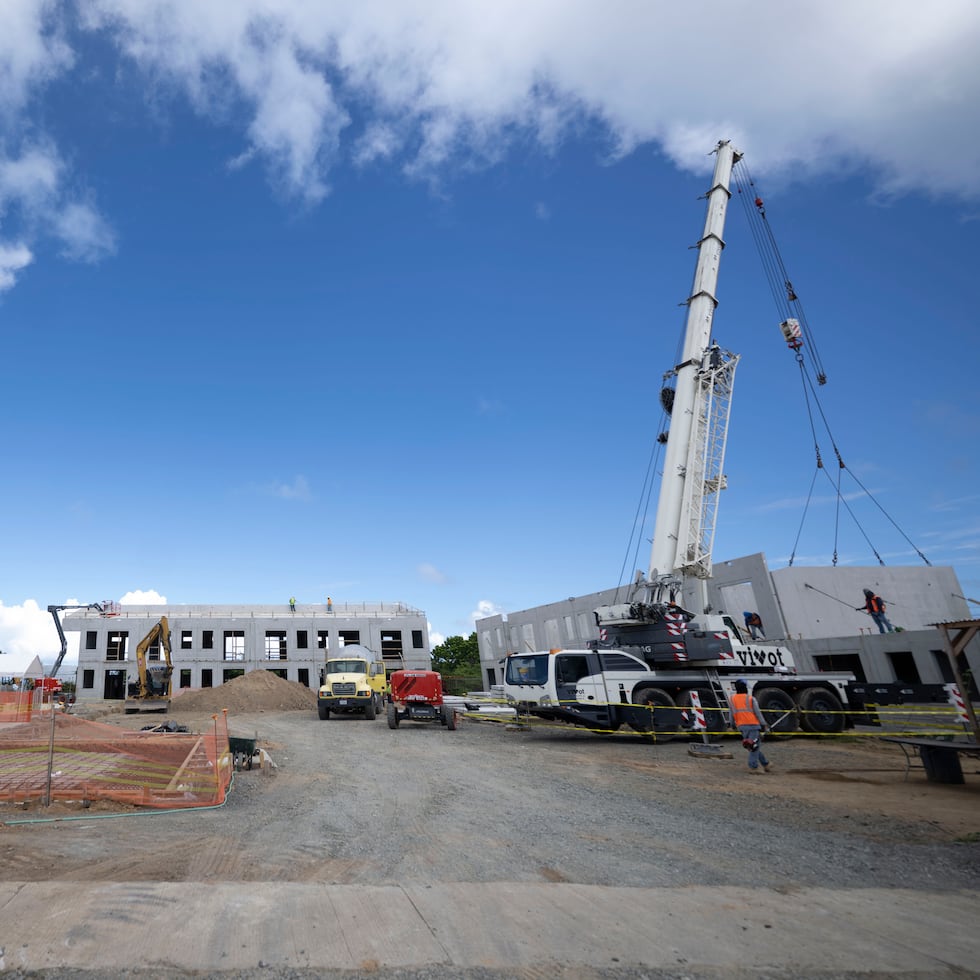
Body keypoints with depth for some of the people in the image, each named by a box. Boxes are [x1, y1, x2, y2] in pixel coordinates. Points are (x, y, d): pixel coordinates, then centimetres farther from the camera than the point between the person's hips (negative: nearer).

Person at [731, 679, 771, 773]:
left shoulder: (732, 699, 5)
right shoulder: (751, 699, -6)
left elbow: (732, 714, 9)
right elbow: (758, 713, -4)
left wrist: (733, 724, 20)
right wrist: (764, 725, 3)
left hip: (741, 726, 5)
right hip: (752, 725, -5)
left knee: (755, 746, 16)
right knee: (755, 746, -1)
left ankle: (765, 764, 25)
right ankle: (753, 767, -4)